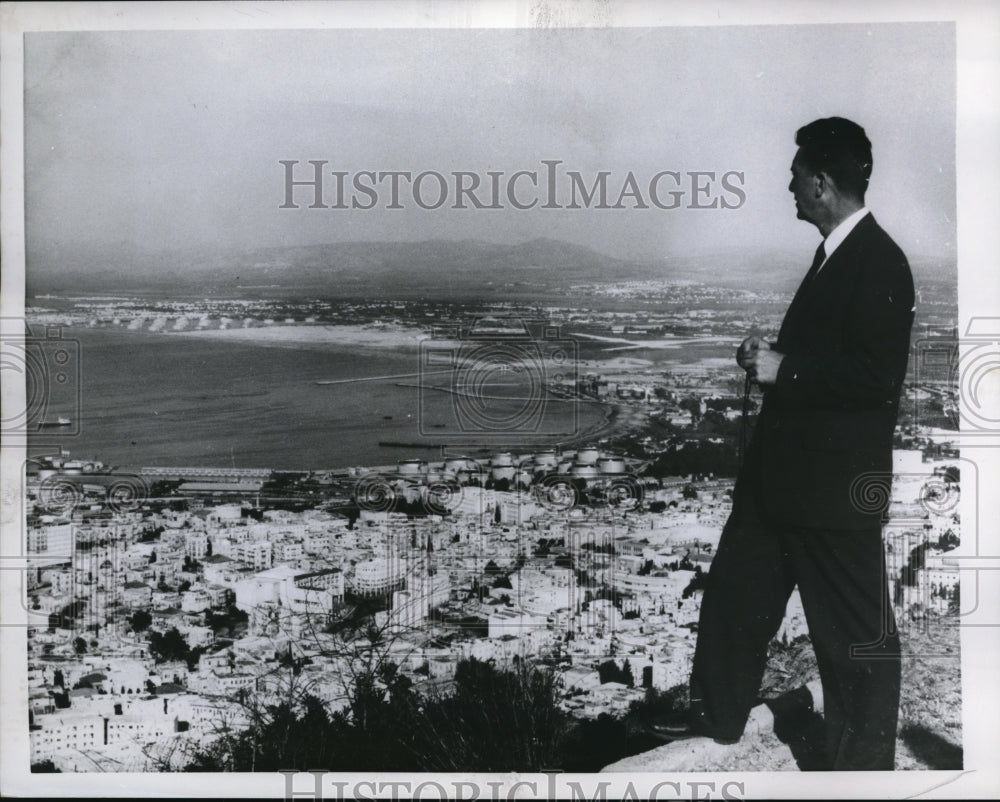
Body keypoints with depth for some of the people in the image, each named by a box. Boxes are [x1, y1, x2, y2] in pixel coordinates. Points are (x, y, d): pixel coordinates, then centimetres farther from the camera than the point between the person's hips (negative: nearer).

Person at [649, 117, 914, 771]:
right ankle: (718, 715, 38)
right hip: (785, 467, 10)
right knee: (737, 587, 20)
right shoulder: (836, 251, 11)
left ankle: (864, 762, 20)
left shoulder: (879, 261, -18)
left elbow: (878, 375, -24)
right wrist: (775, 351, 5)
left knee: (856, 629, 5)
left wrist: (785, 370, -18)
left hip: (836, 478, -10)